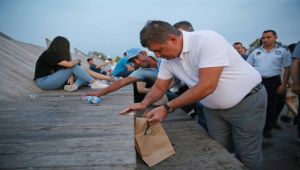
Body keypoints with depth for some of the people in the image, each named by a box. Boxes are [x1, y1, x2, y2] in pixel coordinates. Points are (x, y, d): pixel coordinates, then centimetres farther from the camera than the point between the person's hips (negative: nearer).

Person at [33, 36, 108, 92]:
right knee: (74, 67, -21)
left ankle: (74, 85, -29)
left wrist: (71, 76, -17)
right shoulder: (49, 55, -18)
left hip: (50, 79, 9)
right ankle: (94, 83, -20)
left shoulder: (56, 55, 10)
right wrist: (77, 61, -4)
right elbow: (69, 64, -25)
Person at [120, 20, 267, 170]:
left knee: (247, 155, 4)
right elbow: (159, 87, 5)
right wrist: (144, 103, -16)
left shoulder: (207, 40, -28)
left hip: (247, 102, -5)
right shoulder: (168, 58, -6)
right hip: (213, 108, 6)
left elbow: (207, 87, -33)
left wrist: (167, 108, -30)